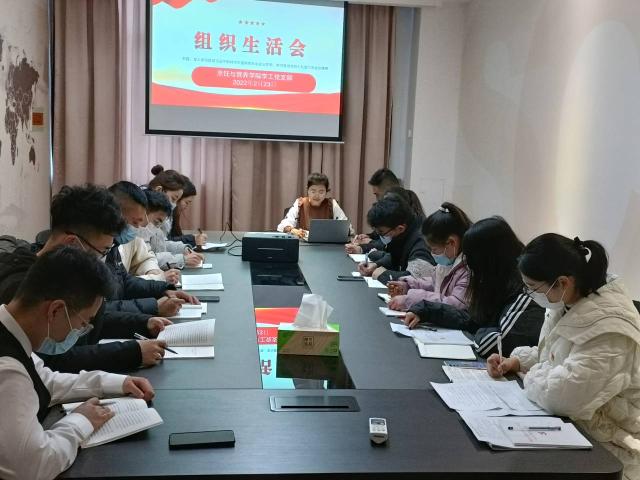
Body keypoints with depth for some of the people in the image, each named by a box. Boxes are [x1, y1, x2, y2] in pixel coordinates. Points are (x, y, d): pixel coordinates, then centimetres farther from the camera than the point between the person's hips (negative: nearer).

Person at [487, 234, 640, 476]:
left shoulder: (609, 329, -29)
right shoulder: (569, 302, -1)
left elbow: (559, 395, -34)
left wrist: (533, 376, -14)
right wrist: (518, 361, 0)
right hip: (569, 425, 8)